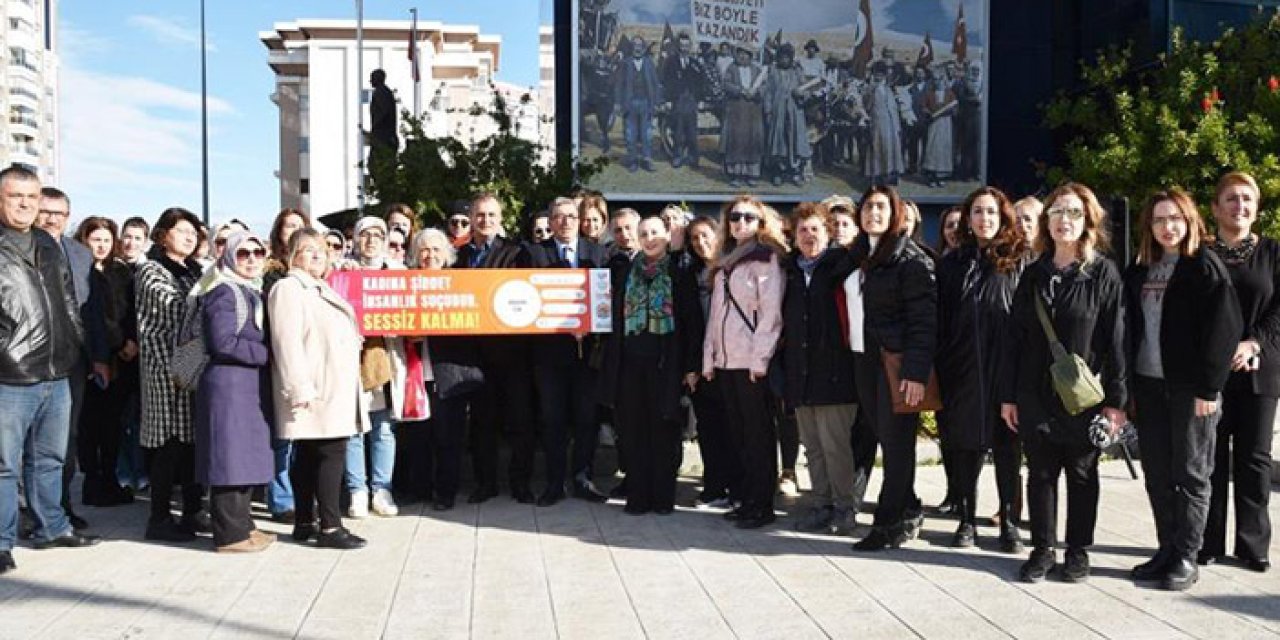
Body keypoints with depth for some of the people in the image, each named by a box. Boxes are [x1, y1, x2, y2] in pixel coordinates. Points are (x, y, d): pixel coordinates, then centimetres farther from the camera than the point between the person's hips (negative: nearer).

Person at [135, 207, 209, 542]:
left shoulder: (195, 271, 20)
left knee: (195, 437, 8)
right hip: (168, 363, -7)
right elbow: (178, 306, -15)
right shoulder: (151, 271, -1)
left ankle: (193, 510, 16)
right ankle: (159, 518, 2)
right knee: (171, 440, -6)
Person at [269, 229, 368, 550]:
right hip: (313, 391, -9)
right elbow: (287, 342, -17)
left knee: (308, 456, 11)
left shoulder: (321, 289, 22)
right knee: (331, 453, -11)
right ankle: (330, 526, -7)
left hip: (334, 389, 9)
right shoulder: (288, 288, -7)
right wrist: (301, 389, -22)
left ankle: (304, 523, 15)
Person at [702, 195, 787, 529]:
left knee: (758, 431, -3)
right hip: (726, 360, 7)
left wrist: (760, 359, -16)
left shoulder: (767, 257, -1)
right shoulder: (724, 262, 20)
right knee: (737, 430, 8)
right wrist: (709, 357, 12)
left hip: (753, 362, -6)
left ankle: (762, 505, 3)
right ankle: (748, 498, 15)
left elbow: (771, 311, -10)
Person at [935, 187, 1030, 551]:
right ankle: (966, 520, 20)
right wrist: (938, 370, 1)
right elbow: (940, 320, 8)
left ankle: (1010, 524, 17)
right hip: (962, 370, 2)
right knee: (964, 447, 8)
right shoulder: (953, 263, 10)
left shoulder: (1019, 261, 2)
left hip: (1007, 369, -2)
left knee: (1007, 448, 5)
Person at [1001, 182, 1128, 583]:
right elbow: (1015, 337, 7)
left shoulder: (1104, 274, -3)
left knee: (1081, 475, 10)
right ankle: (1043, 549, 21)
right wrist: (1008, 395, 4)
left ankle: (1078, 551, 23)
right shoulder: (1033, 275, 7)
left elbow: (1116, 340, -7)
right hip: (1036, 396, 3)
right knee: (1040, 474, 9)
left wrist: (1115, 400, -10)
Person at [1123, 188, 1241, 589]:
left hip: (1190, 387, -5)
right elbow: (1130, 329, 11)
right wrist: (1128, 388, 5)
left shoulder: (1206, 267, -4)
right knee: (1157, 474, 10)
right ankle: (1166, 551, 20)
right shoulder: (1139, 272, 12)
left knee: (1191, 473, 3)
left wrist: (1209, 387, -14)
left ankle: (1187, 558, 12)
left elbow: (1224, 329, -10)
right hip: (1148, 385, 5)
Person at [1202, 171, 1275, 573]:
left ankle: (1253, 543, 14)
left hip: (1258, 371, 1)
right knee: (1211, 457, 2)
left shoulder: (1272, 253, 8)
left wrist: (1254, 343, -13)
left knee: (1254, 457, 5)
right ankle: (1208, 541, 10)